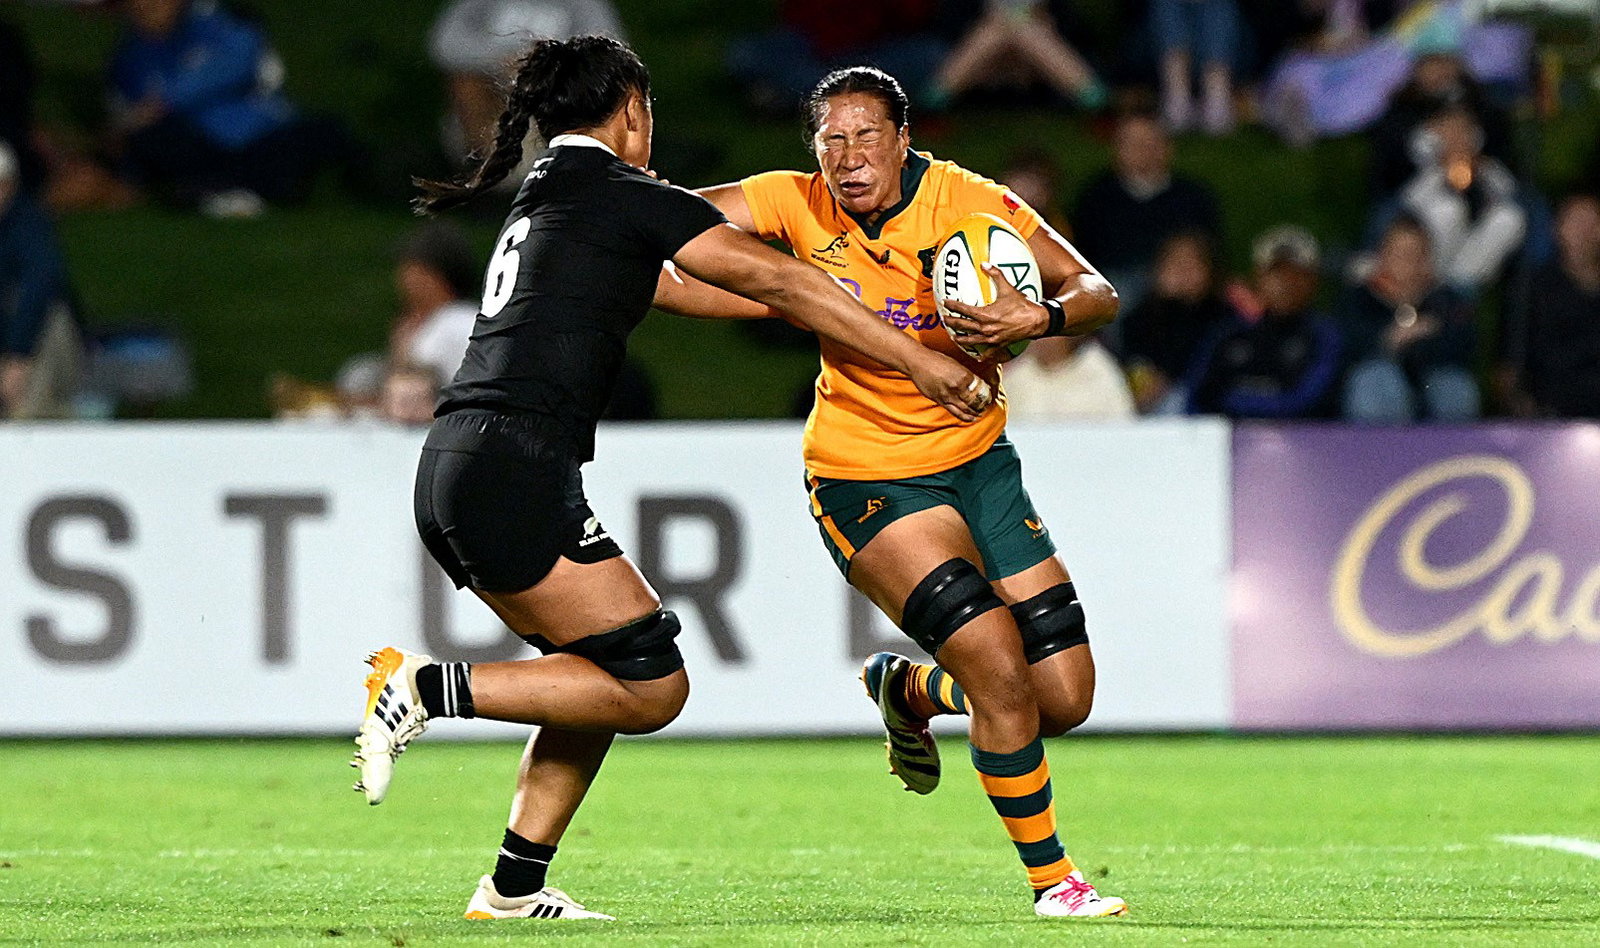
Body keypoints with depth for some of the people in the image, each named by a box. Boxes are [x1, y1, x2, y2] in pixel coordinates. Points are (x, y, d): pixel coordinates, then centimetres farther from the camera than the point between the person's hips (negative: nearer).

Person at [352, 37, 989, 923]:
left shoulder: (541, 201, 23)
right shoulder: (624, 196, -3)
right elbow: (780, 282, -4)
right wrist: (917, 359, 0)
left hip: (452, 479, 9)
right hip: (511, 473, -9)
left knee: (606, 677, 15)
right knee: (650, 686, -7)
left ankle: (512, 889, 12)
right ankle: (424, 689, -10)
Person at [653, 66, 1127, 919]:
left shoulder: (970, 202, -12)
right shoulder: (798, 205, -11)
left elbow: (1096, 293, -11)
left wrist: (1039, 317, -32)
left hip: (976, 458, 3)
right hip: (864, 478, -3)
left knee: (1064, 698, 0)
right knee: (1000, 670, -19)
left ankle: (908, 690, 30)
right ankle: (1050, 880, 0)